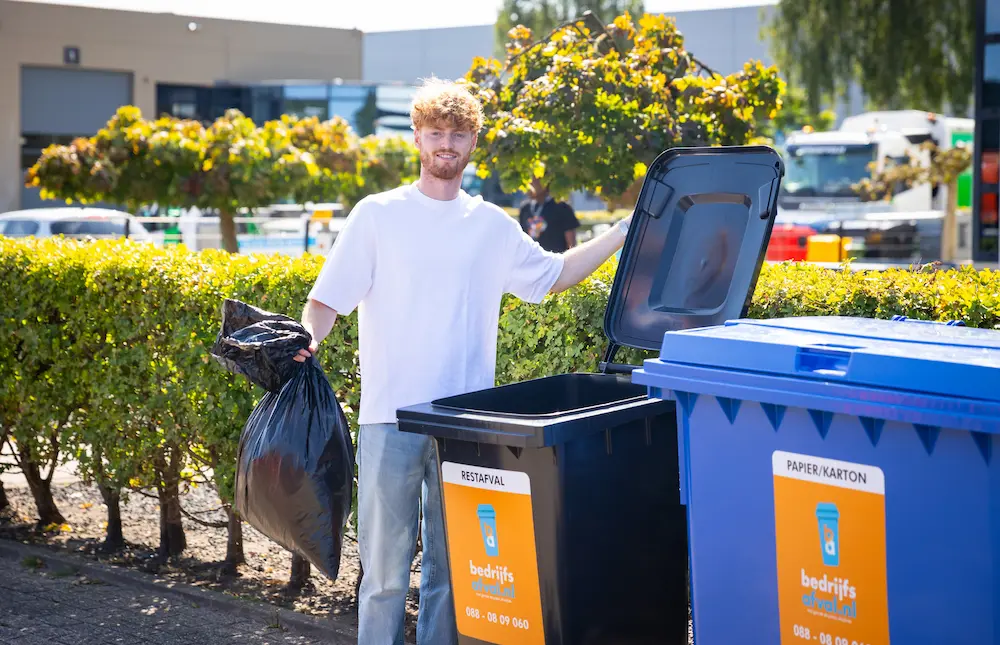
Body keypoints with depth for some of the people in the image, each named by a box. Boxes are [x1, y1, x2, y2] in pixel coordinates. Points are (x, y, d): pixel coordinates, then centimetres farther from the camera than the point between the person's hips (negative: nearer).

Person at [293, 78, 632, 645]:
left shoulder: (492, 226, 11)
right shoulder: (378, 215, 2)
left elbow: (555, 274, 24)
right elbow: (328, 300, -2)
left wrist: (623, 233, 19)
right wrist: (307, 340, -22)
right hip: (390, 420, -3)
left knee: (452, 566, 9)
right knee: (385, 567, -1)